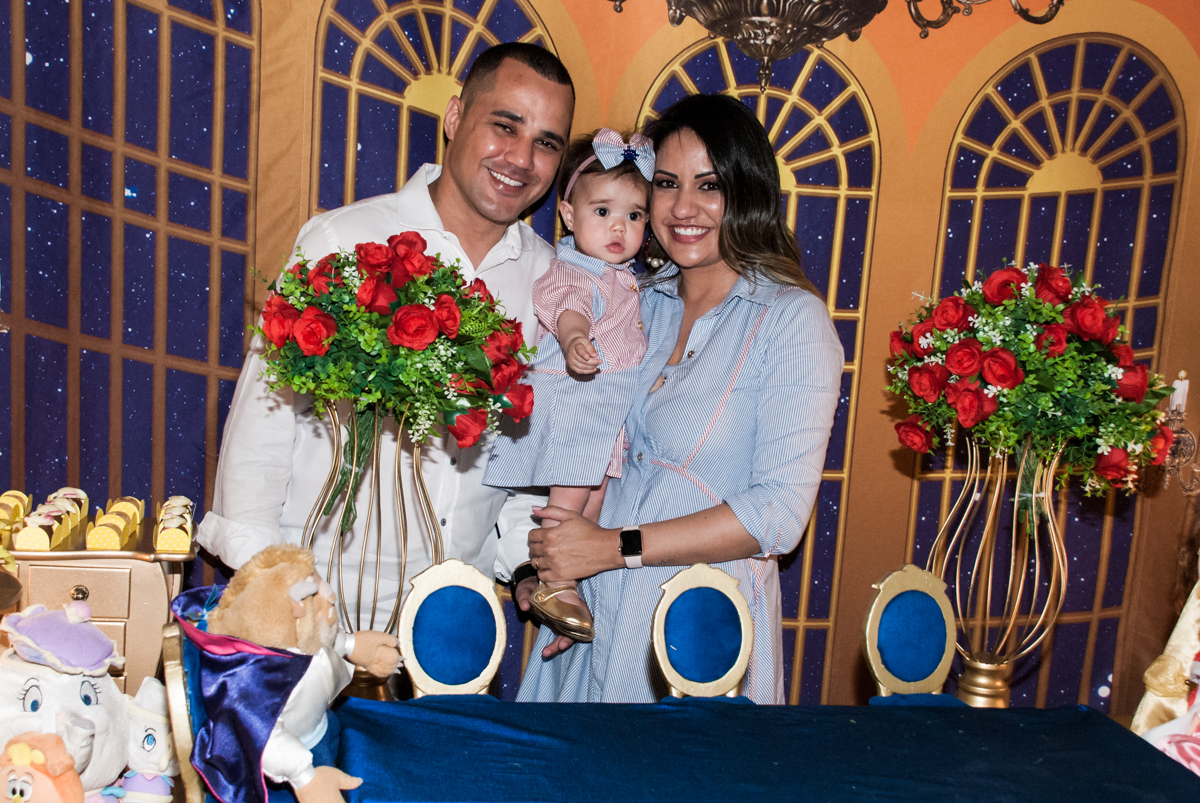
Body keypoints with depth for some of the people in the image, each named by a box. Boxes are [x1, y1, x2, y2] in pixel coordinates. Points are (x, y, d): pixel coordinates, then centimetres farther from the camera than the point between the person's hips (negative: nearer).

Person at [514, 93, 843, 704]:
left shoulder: (793, 320, -12)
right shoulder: (641, 302, 5)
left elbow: (780, 512, -17)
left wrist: (614, 546, -18)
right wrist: (552, 563, -5)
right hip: (592, 608, 5)